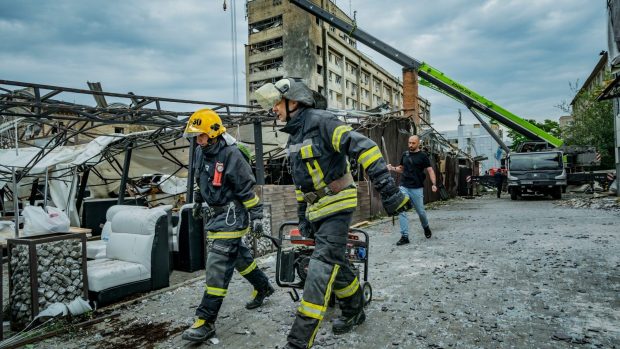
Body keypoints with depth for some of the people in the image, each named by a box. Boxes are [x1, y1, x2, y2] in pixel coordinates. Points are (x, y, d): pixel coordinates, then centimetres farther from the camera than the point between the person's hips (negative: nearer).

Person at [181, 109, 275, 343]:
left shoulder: (231, 155, -20)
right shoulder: (200, 152, 4)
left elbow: (248, 189, -17)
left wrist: (256, 217, -14)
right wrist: (198, 202, 27)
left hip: (230, 216, -9)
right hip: (213, 214, 9)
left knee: (218, 266, -9)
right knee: (238, 254, 20)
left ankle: (206, 322, -2)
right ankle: (263, 287, 41)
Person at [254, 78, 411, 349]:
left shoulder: (321, 122, -14)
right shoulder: (294, 136, 14)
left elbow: (364, 148, -23)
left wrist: (388, 190, -29)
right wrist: (303, 217, 21)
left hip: (337, 205, -9)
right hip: (316, 209, 9)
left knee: (321, 267, -11)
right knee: (337, 264, 17)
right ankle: (354, 311, 38)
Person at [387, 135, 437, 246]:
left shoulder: (422, 156, -2)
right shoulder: (405, 154, 10)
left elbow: (430, 170, -4)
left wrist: (433, 184, -17)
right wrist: (393, 168, 0)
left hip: (417, 188, -3)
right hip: (404, 187, 3)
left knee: (420, 211, 8)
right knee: (401, 211, -7)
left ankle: (426, 227, 40)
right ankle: (404, 236, -1)